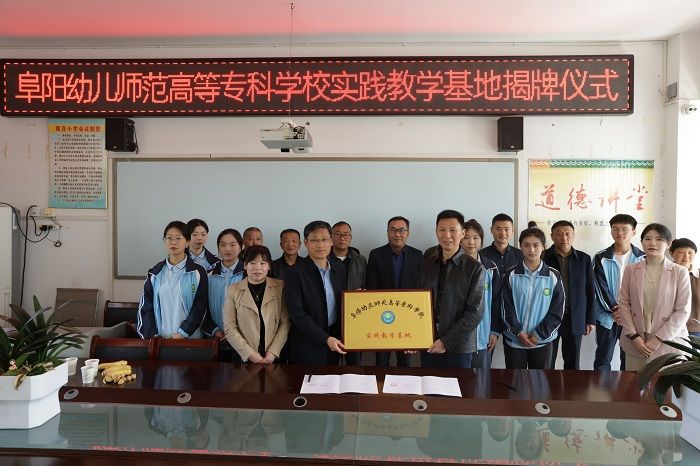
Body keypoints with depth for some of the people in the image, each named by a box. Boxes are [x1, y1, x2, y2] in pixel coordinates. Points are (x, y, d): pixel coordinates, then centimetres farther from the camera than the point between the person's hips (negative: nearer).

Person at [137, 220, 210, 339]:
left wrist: (182, 334, -13)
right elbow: (145, 306, 5)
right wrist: (153, 335, -5)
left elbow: (200, 308, -6)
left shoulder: (198, 272, -4)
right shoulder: (155, 273, 5)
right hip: (159, 337, 2)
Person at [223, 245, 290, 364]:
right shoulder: (233, 290, 0)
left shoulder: (280, 287, 0)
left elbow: (285, 322, -3)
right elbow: (229, 327, -4)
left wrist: (273, 353, -12)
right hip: (244, 358, 0)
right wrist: (250, 354, -11)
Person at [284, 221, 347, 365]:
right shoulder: (296, 273, -15)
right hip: (308, 346, -5)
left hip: (335, 339, 5)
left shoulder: (339, 268, 3)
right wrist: (325, 338, -19)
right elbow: (297, 314, -17)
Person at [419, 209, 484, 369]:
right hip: (427, 345, 4)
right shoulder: (427, 265, 7)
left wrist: (446, 341, -14)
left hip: (458, 348, -4)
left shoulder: (474, 268, -7)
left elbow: (475, 312, -11)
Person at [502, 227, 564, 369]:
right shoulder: (511, 275, -2)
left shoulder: (554, 276, -2)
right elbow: (506, 308, -2)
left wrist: (539, 335, -10)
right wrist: (518, 332, -11)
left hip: (542, 341, 0)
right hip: (514, 340, 0)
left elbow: (557, 311, -3)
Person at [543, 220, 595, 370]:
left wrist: (590, 319, 6)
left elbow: (590, 291, 7)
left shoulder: (584, 259, 4)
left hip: (575, 319, 2)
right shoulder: (542, 258, -4)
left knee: (573, 364, 12)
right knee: (546, 364, 5)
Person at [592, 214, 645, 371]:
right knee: (602, 360, 7)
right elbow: (600, 288, -6)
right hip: (607, 317, 0)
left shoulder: (642, 259, 1)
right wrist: (615, 309, -15)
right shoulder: (600, 258, -1)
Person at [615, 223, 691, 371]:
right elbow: (623, 303, 2)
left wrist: (659, 338, -11)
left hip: (668, 341, -2)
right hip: (635, 342, 2)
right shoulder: (631, 269, 3)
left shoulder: (680, 272, -3)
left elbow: (683, 311, -6)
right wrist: (634, 336, -7)